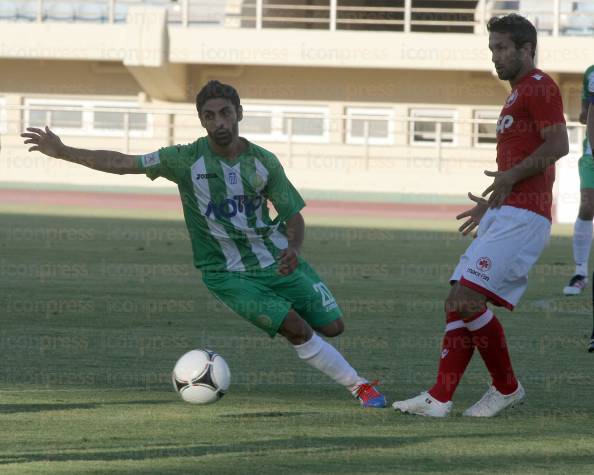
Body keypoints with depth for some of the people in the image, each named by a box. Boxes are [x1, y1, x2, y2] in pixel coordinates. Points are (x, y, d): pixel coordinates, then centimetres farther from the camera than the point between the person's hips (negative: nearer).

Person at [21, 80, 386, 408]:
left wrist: (294, 248, -21)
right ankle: (358, 386, -4)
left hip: (276, 260, 3)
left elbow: (293, 216, 1)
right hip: (229, 274, -3)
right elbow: (122, 163, -13)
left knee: (333, 326, 2)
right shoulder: (188, 160, -12)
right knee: (297, 329, -19)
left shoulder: (263, 162, -6)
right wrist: (62, 152, -18)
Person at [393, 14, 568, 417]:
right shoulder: (519, 94, 26)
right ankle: (440, 399, 3)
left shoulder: (539, 87, -6)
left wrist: (511, 176, -24)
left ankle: (506, 388, -3)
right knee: (459, 302, 4)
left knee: (468, 298, -16)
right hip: (505, 215, 11)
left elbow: (558, 144, -18)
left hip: (521, 217, -11)